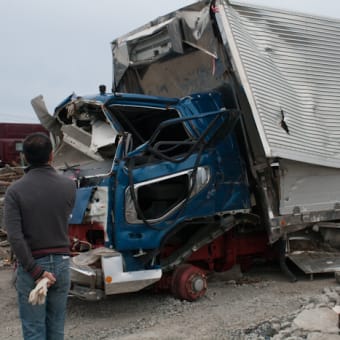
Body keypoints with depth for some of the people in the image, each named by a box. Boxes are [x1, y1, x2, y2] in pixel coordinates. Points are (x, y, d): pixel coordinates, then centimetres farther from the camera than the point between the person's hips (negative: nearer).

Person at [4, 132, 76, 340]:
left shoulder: (16, 190, -12)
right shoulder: (68, 186, -5)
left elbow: (15, 236, -18)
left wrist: (35, 271, -15)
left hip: (31, 265, -2)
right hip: (61, 263, 3)